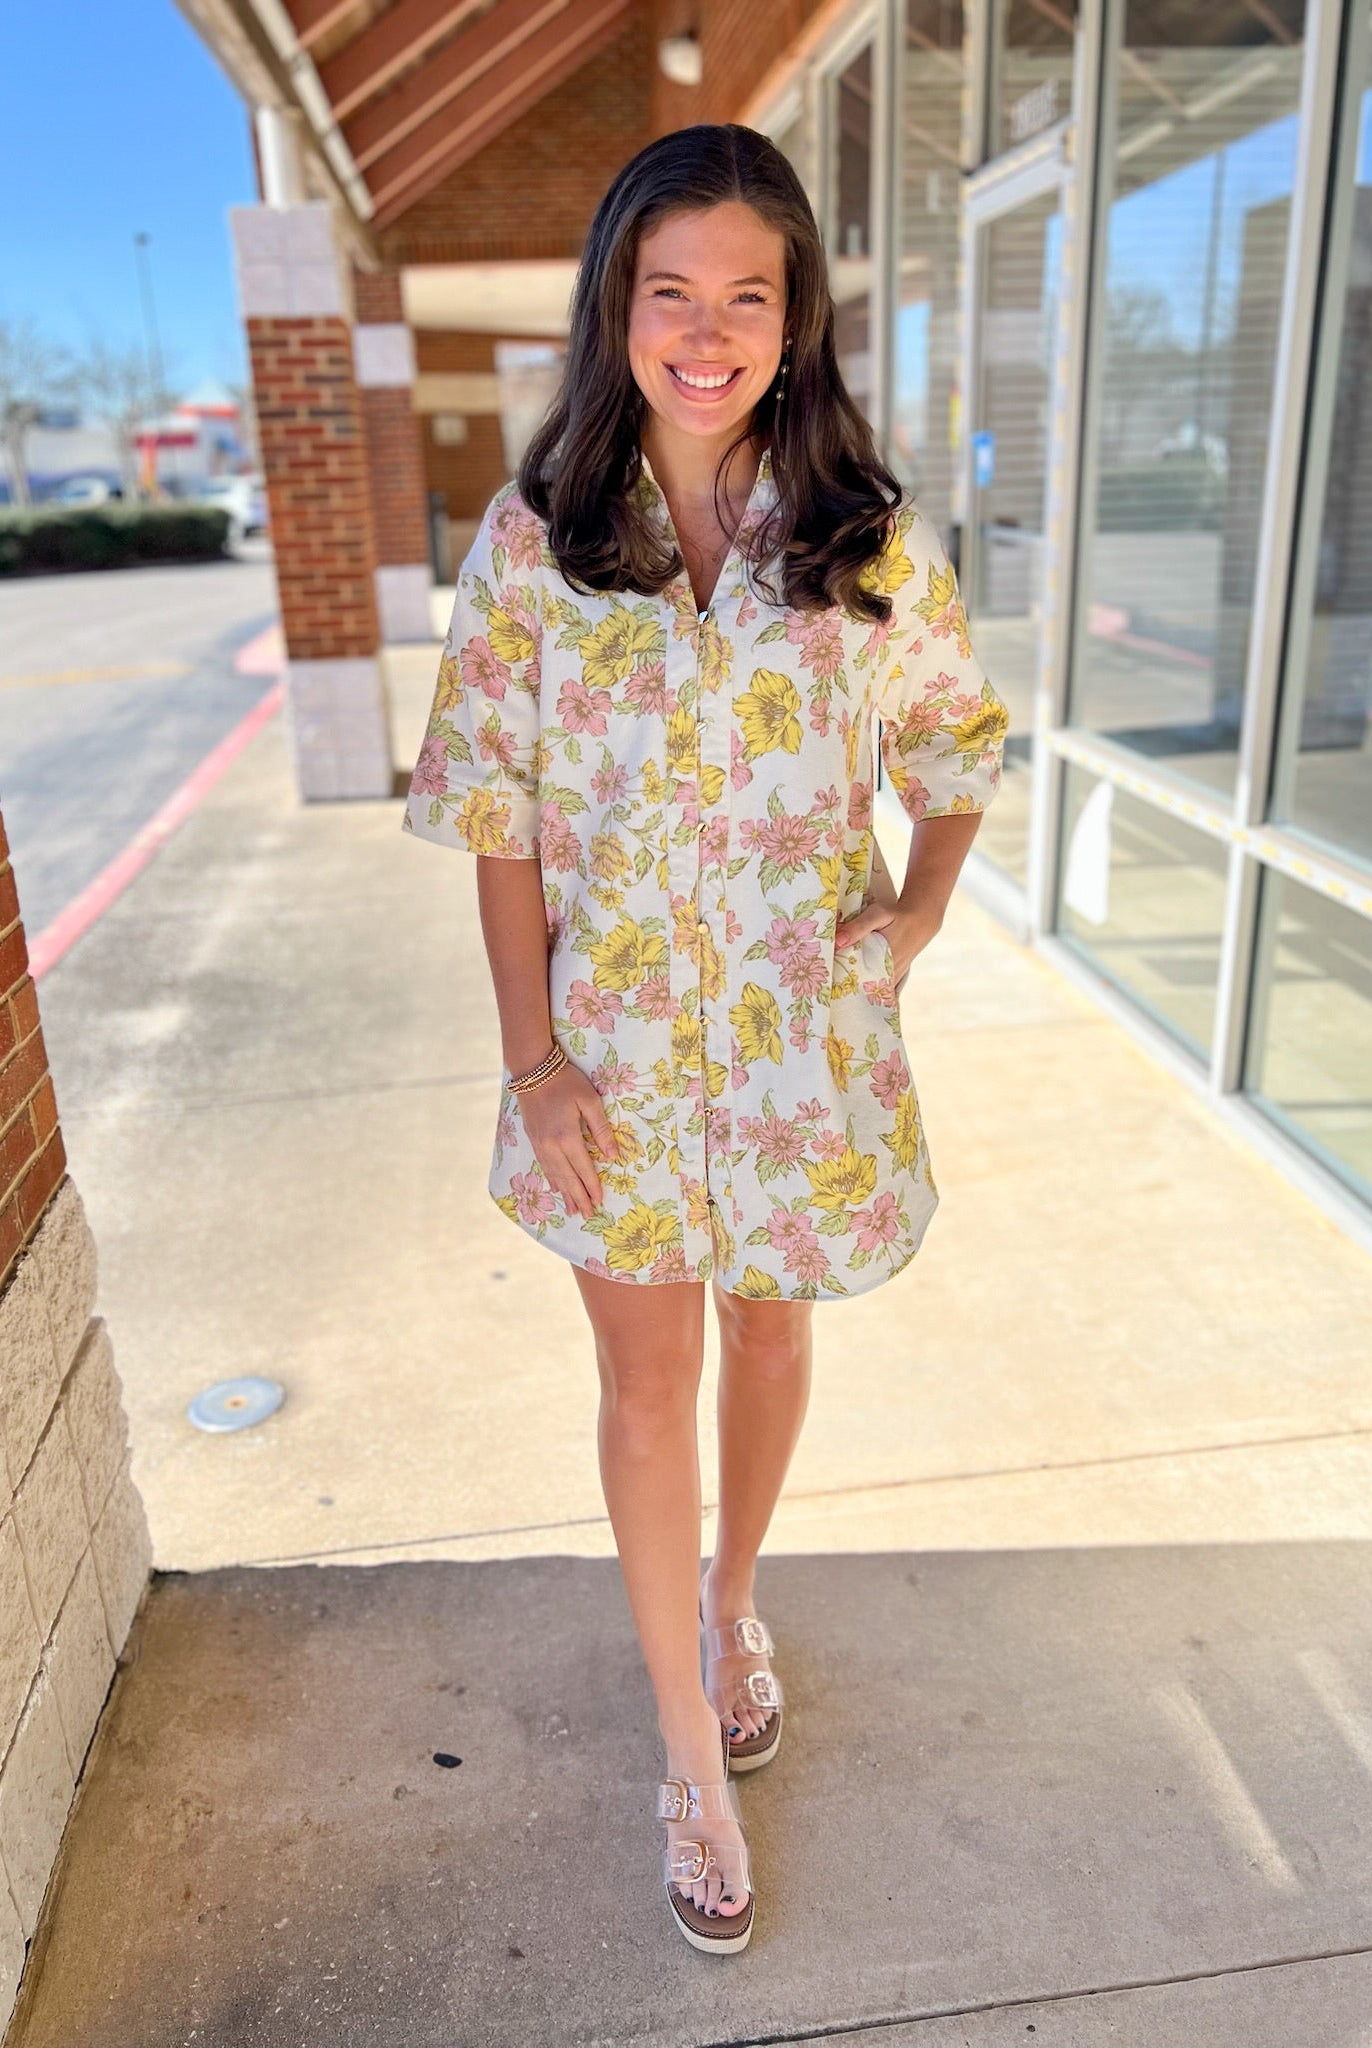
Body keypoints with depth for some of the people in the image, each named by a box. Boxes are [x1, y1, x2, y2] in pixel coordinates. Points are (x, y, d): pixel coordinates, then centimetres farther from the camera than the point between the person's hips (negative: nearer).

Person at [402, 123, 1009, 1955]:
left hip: (804, 1029, 1)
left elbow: (955, 747, 9)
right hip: (617, 1031, 0)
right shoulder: (533, 540, -5)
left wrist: (922, 911, -8)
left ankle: (732, 1597, 49)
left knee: (768, 1324, 18)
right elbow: (497, 811, -4)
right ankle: (693, 1750, 30)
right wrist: (531, 1053, -9)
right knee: (647, 1367, 9)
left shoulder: (870, 537, -4)